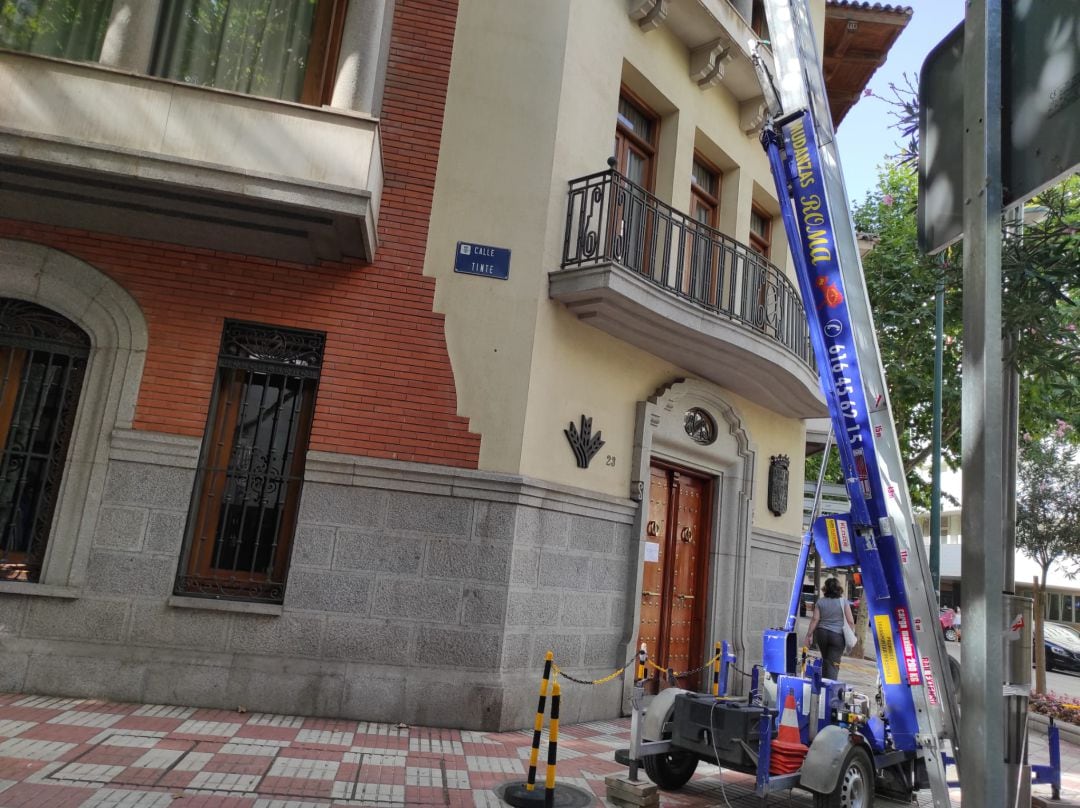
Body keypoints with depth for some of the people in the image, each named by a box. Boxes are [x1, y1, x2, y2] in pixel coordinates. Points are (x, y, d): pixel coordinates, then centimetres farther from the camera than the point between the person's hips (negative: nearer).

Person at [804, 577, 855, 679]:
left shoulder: (820, 602, 2)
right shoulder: (843, 602, -2)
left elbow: (815, 619, -3)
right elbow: (850, 622, -6)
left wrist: (809, 635, 1)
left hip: (821, 633, 3)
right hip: (837, 635, -3)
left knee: (825, 659, 21)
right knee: (833, 664, -2)